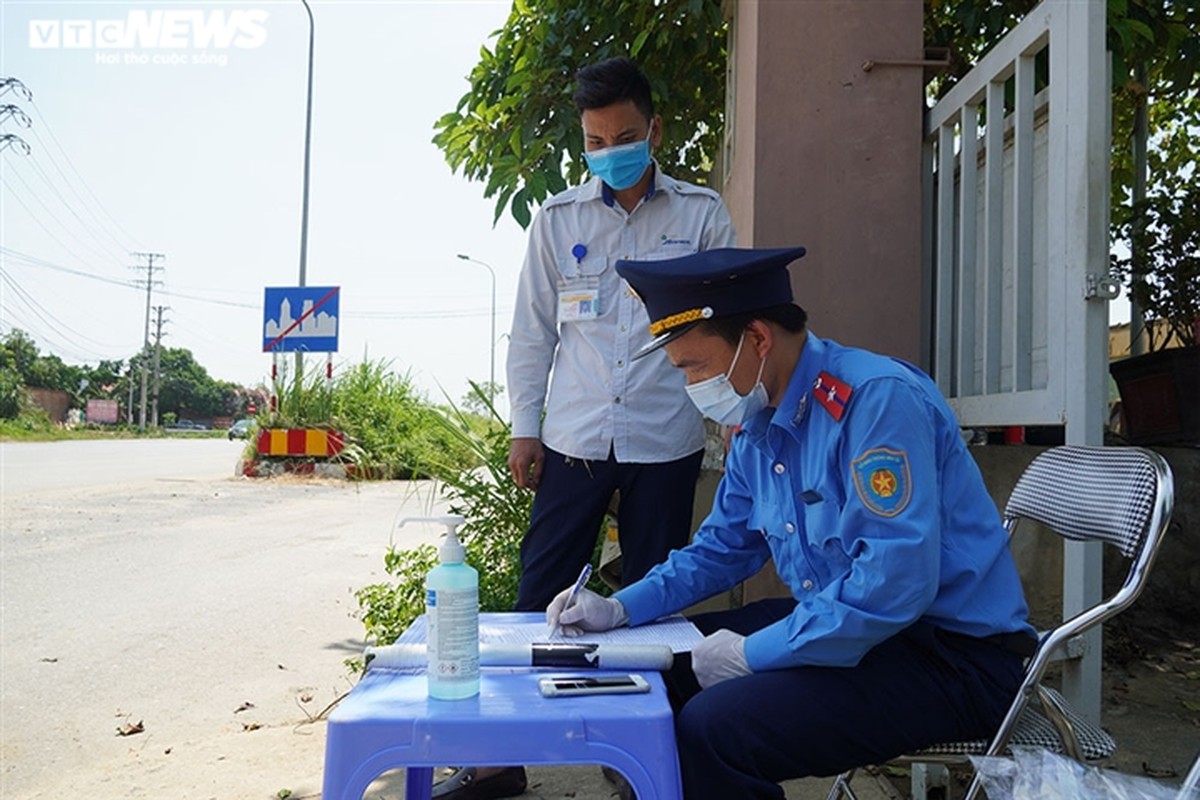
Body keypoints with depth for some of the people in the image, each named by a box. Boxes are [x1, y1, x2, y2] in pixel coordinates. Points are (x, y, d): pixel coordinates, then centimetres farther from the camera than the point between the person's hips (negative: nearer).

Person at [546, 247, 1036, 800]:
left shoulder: (878, 400, -22)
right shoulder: (758, 427, 5)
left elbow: (894, 586, -29)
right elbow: (722, 547, 18)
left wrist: (752, 654, -20)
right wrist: (620, 609, 5)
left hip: (953, 654, -8)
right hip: (835, 624, 9)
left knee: (711, 728, -25)